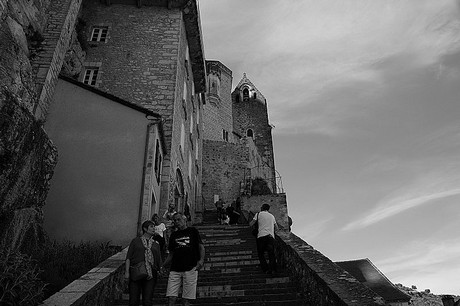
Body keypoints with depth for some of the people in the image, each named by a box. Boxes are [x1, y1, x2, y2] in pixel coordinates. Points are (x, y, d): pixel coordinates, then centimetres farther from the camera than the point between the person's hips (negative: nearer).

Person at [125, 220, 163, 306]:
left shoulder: (156, 244, 15)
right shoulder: (135, 241, 9)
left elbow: (159, 261, 16)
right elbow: (128, 258, 4)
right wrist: (127, 271, -5)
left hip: (150, 275, 2)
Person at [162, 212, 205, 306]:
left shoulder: (193, 231, 9)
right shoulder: (173, 235, 19)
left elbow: (201, 247, 3)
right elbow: (171, 253, 21)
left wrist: (201, 259, -14)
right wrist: (162, 266, 7)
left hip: (190, 269, -3)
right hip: (175, 270, 3)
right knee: (171, 298, -5)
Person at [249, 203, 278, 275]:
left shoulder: (258, 214, 10)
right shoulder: (272, 216, 22)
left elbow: (250, 224, 4)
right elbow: (276, 228, 27)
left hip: (261, 235, -3)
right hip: (271, 236, 3)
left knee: (261, 253, 7)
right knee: (271, 254, 6)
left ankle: (266, 269, -6)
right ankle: (273, 269, -11)